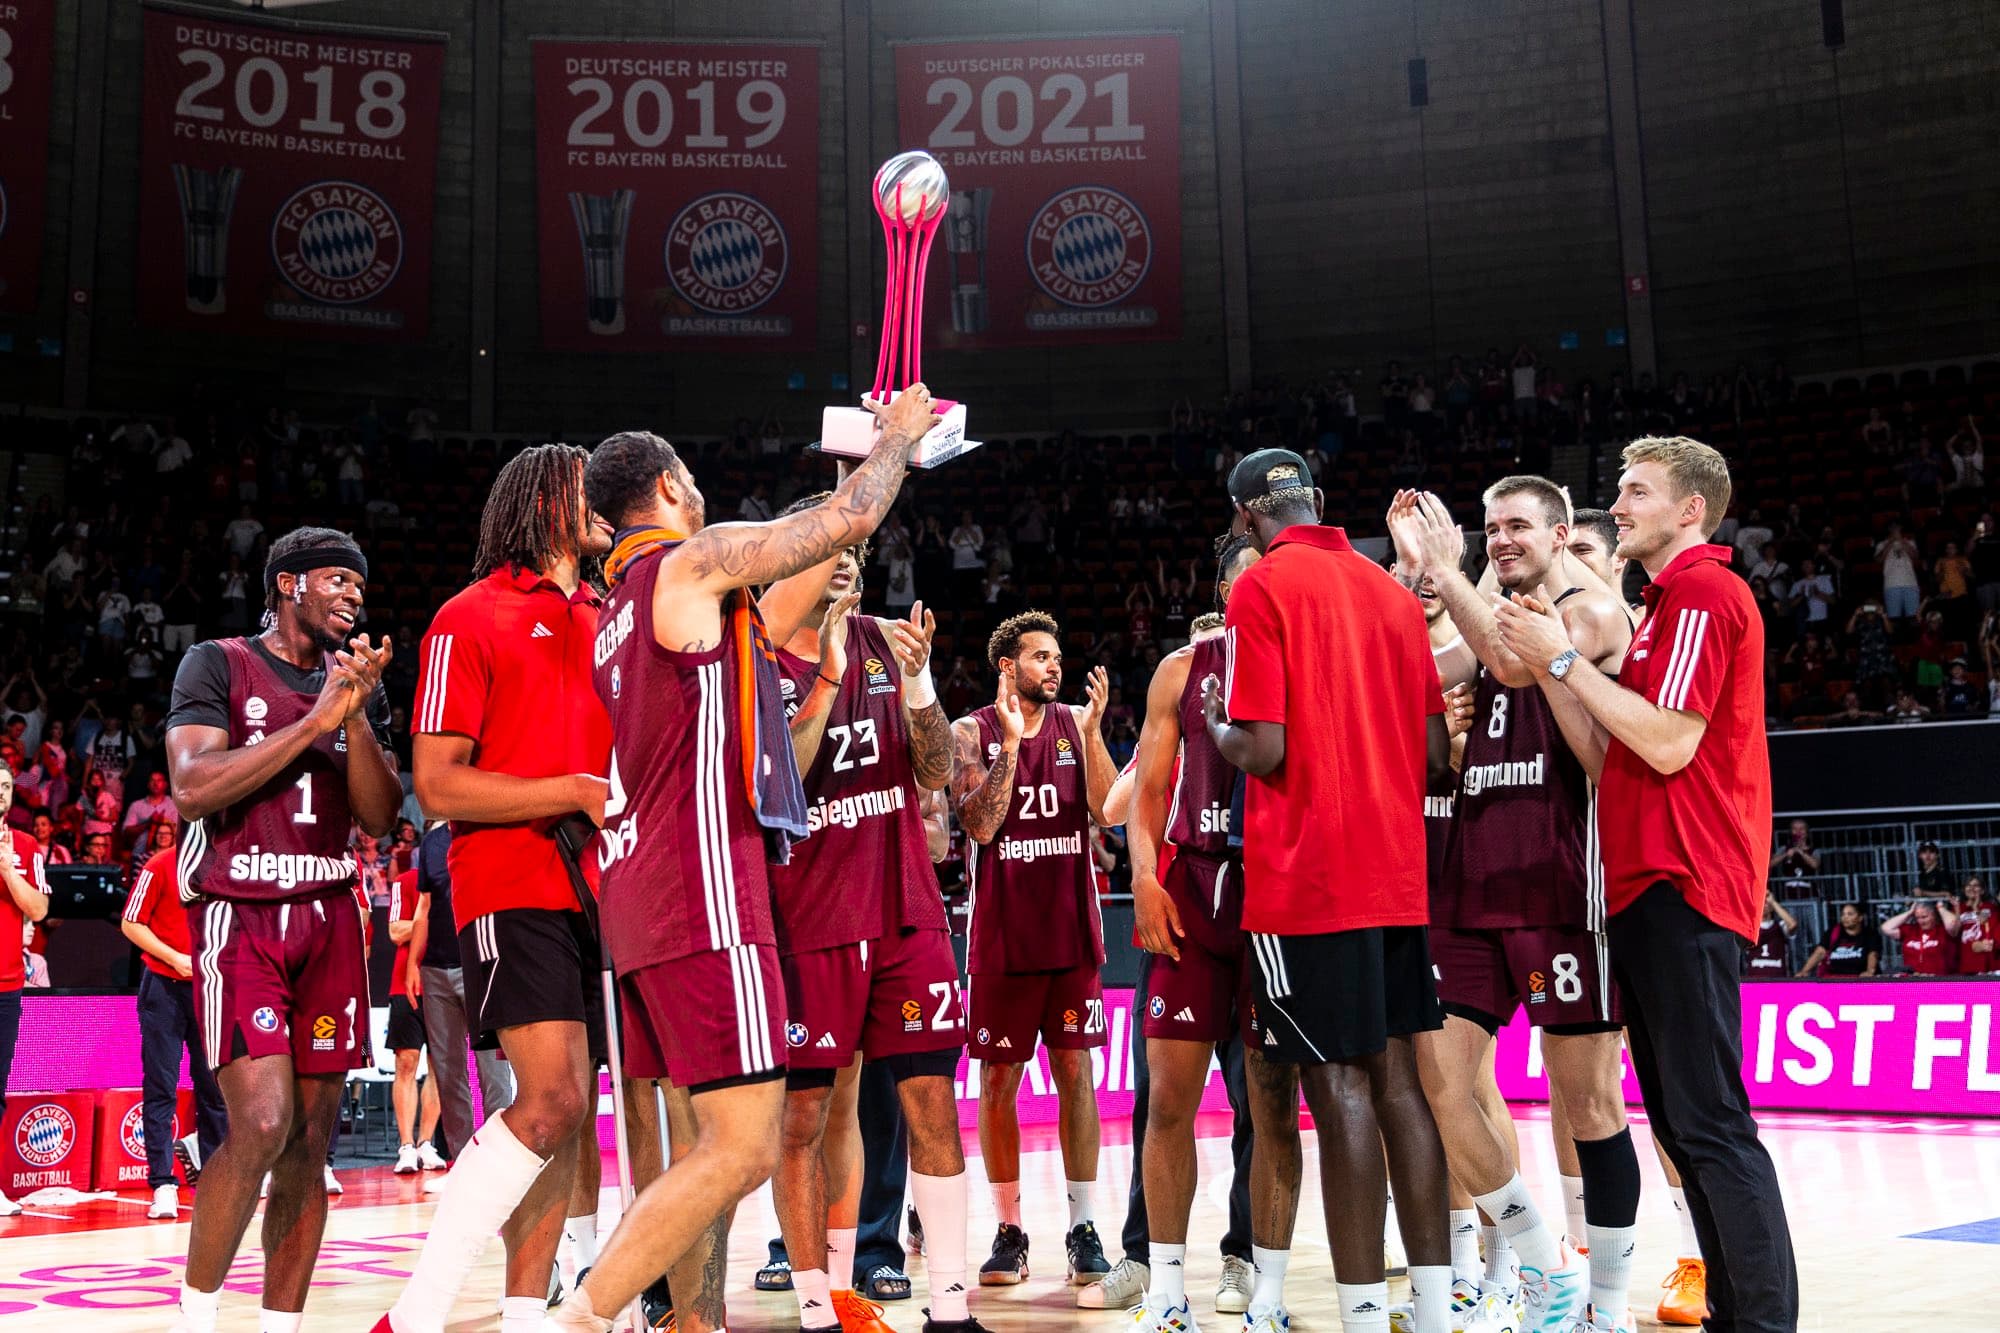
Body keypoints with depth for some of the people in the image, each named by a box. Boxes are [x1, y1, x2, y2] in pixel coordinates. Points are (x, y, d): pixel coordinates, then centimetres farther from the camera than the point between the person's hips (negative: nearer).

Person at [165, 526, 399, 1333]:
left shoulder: (360, 688, 15)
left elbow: (380, 818, 6)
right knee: (262, 1124, -17)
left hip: (329, 915, 5)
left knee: (310, 1144, 2)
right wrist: (313, 721, -14)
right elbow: (191, 788, -13)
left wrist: (356, 716, -8)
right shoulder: (218, 664, 2)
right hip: (238, 911, -5)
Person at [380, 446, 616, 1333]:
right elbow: (438, 786, -9)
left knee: (567, 1110, 6)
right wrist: (577, 793, -16)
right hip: (516, 887, -7)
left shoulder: (608, 620, 18)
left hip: (600, 890, 7)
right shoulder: (472, 617, -1)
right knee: (553, 1100, -18)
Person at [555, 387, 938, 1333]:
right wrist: (899, 435, 18)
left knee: (717, 1139, 14)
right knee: (744, 1148, -11)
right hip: (702, 888, -10)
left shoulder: (620, 608, 21)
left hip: (646, 891, 10)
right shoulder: (695, 560, -5)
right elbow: (851, 519, 0)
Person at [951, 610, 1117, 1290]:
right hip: (1002, 930, -1)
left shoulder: (1076, 723, 6)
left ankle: (1082, 1226, 8)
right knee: (998, 1077, 3)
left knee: (1075, 1071, 2)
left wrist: (1092, 731, -15)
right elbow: (980, 826, -13)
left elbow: (1108, 812, -5)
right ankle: (1009, 1232, 13)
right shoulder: (971, 733, -1)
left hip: (1071, 924, 2)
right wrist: (1010, 740, -18)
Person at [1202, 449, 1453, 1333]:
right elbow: (1436, 755, 12)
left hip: (1308, 878, -6)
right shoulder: (1392, 591, 14)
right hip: (1398, 872, 7)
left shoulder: (1263, 587, -7)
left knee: (1338, 1088, -4)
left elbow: (1264, 752, -14)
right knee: (1398, 1079, 10)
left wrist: (1216, 725, 6)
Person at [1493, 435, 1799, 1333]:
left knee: (1710, 1123, -11)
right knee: (1681, 1121, 12)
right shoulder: (1669, 605, 23)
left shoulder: (1704, 592, -7)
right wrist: (1551, 665, 9)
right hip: (1649, 888, 11)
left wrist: (1564, 658, -12)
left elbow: (1669, 743, -19)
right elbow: (1606, 759, 18)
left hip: (1683, 889, -11)